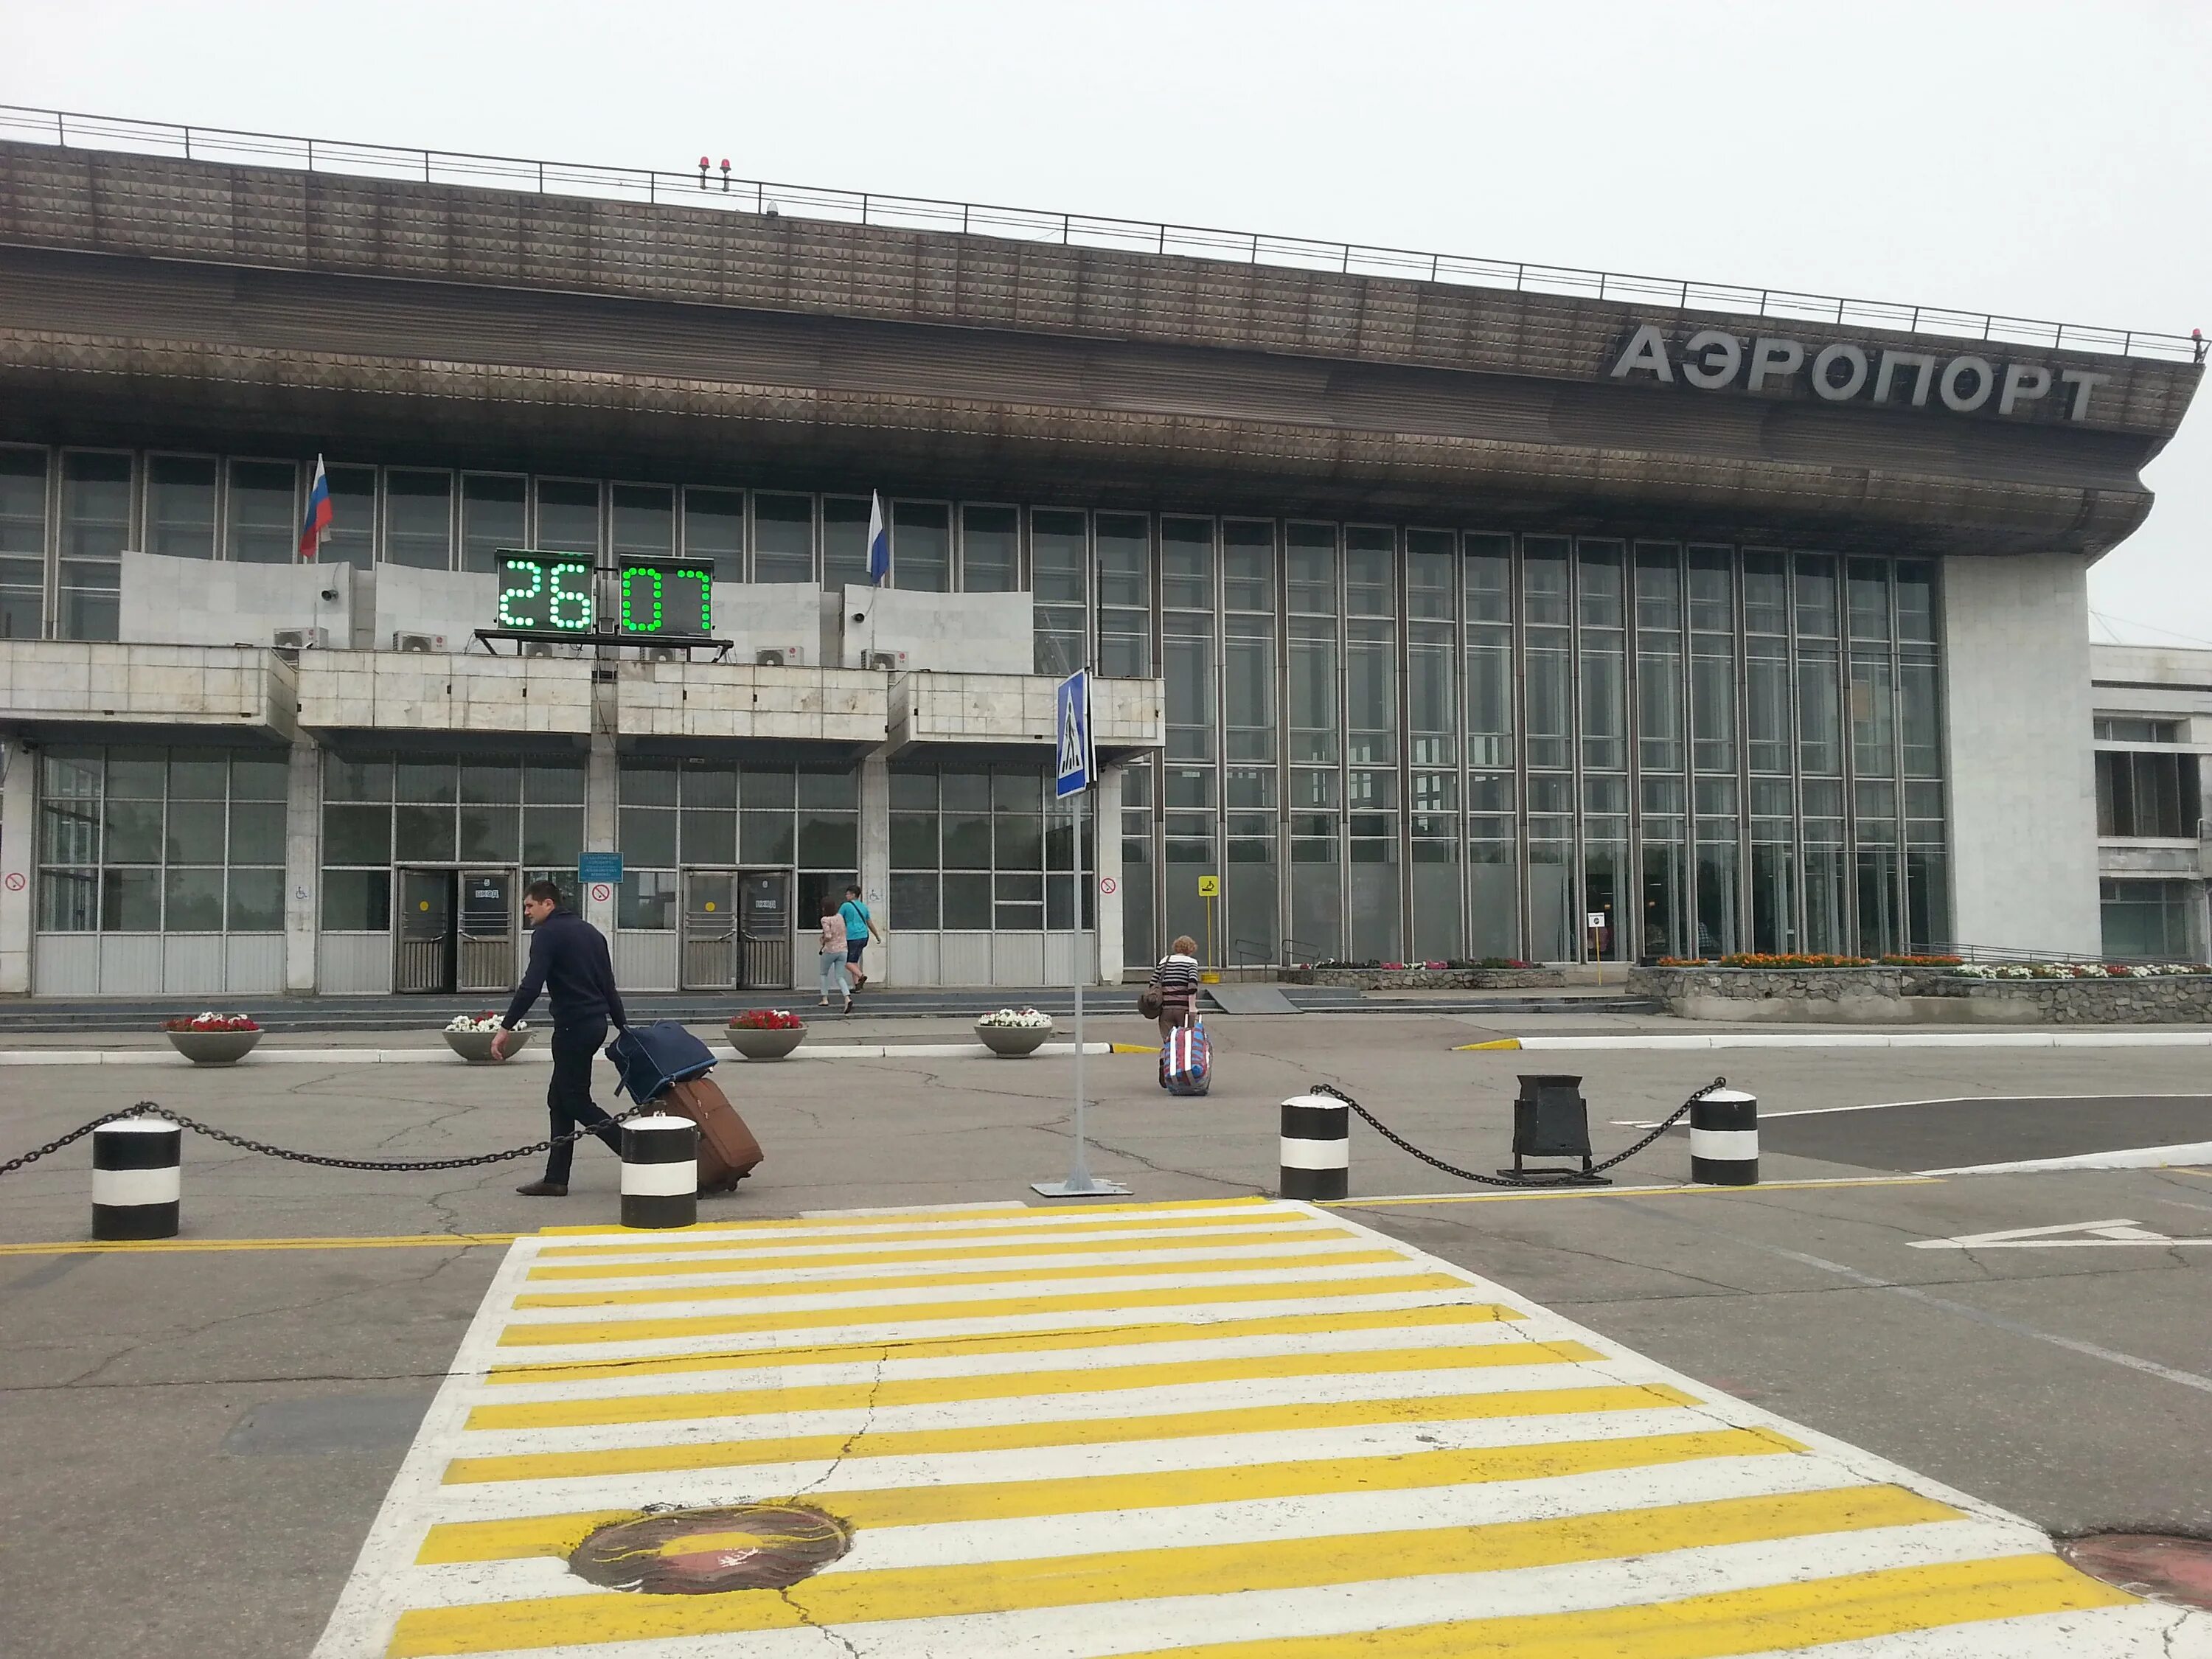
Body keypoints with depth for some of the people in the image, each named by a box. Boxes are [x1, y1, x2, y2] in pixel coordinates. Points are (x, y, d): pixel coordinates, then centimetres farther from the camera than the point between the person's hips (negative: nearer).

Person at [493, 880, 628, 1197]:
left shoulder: (547, 933, -8)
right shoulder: (591, 932, 18)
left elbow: (531, 985, -19)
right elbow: (609, 986, 20)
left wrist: (505, 1028, -19)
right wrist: (623, 1027, 22)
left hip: (574, 1026, -9)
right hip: (596, 1023, 9)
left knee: (576, 1102, -2)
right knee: (560, 1099, 13)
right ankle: (556, 1179, 13)